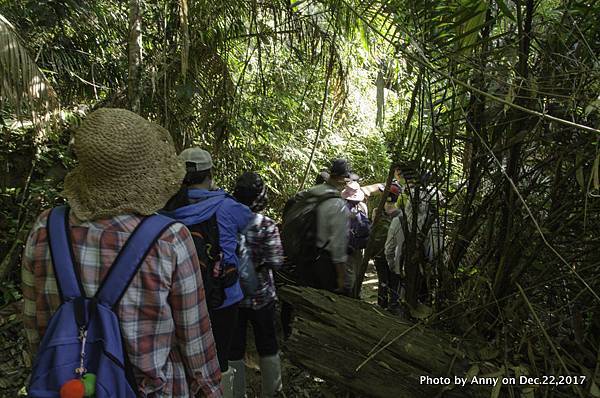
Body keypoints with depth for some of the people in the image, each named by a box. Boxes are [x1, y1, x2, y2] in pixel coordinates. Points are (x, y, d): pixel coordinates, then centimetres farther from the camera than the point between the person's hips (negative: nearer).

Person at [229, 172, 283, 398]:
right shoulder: (266, 225, -16)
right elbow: (275, 261, -20)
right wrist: (256, 263, -2)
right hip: (261, 295, -1)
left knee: (234, 348, 16)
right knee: (267, 345, 18)